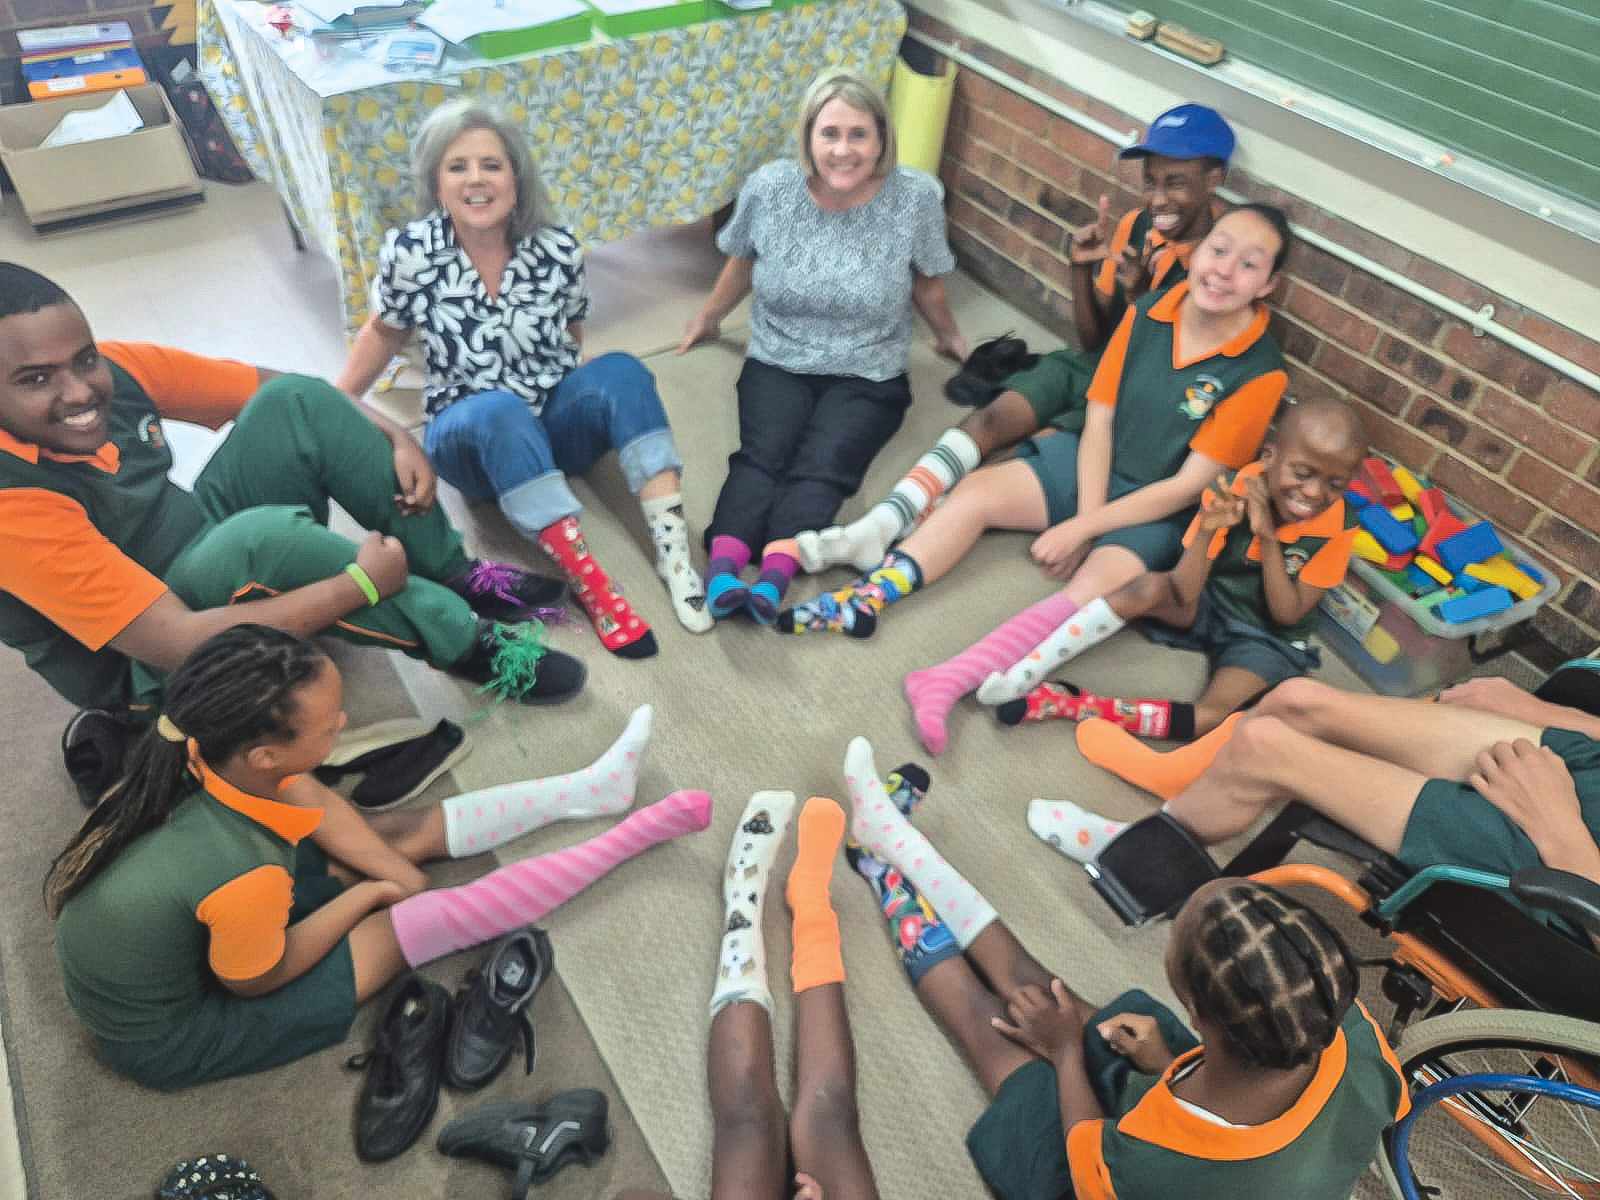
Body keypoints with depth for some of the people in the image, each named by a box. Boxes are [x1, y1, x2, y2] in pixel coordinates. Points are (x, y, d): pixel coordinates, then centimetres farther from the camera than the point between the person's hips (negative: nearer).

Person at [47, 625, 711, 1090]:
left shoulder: (211, 751, -24)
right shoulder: (244, 876, -42)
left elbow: (314, 803, -5)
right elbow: (259, 980, -20)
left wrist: (400, 873, -7)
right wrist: (371, 892, -9)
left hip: (167, 936, 6)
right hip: (171, 1036, -6)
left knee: (397, 831, 6)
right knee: (441, 914, -7)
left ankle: (594, 788, 18)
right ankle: (636, 833, 5)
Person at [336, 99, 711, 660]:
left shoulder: (557, 247, -10)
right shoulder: (408, 254, -12)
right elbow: (384, 331, 7)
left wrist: (604, 401, 1)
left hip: (557, 424, 2)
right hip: (470, 436, -1)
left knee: (622, 371, -28)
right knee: (499, 411, -37)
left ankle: (673, 550, -37)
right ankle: (588, 579, -40)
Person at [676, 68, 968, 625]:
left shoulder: (916, 197, -9)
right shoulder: (768, 188, -7)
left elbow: (926, 285, 9)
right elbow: (742, 262, 13)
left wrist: (948, 334, 24)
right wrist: (709, 317, 26)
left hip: (867, 376, -1)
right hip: (777, 363, 1)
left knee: (822, 464, -27)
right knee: (764, 453, -27)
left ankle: (773, 579, -47)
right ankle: (723, 568, -46)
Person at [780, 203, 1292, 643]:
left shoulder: (1260, 373, -18)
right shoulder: (1147, 312, -5)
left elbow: (1189, 486, -17)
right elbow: (1098, 422, -4)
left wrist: (1081, 529, -20)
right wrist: (1085, 517, -16)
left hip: (1157, 509, -3)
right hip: (1086, 462, 4)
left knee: (1097, 586, -32)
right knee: (976, 491, -15)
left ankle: (989, 677, -43)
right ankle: (867, 599, -22)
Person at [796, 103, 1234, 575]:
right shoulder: (1134, 225, 0)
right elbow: (1093, 339, 3)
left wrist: (1140, 296, -29)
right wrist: (1080, 268, -14)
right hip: (1093, 363, 4)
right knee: (988, 420, -22)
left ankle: (901, 535, -31)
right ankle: (878, 526, -36)